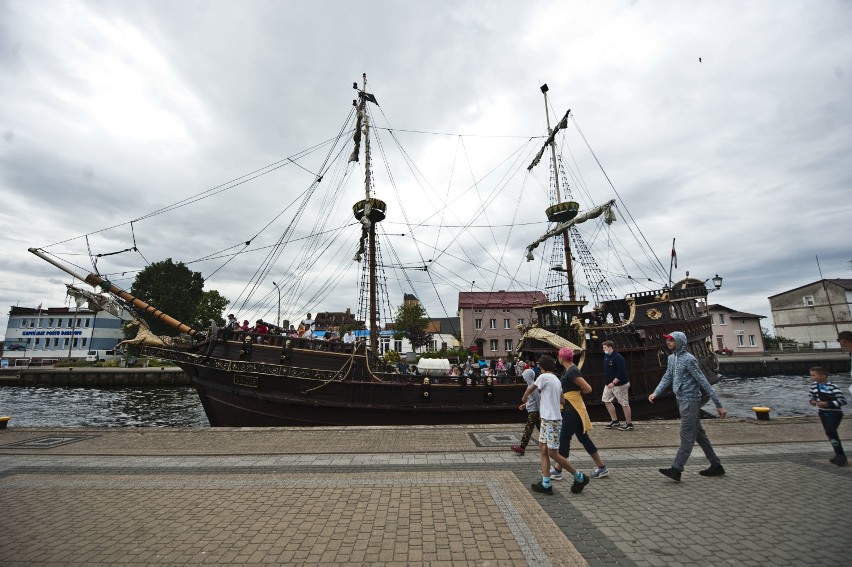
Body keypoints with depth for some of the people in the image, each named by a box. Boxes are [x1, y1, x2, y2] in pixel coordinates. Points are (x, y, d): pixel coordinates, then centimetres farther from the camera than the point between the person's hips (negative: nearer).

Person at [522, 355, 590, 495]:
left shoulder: (544, 377, -14)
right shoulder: (557, 380, 12)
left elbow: (530, 389, -3)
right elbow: (561, 398, 18)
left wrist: (524, 397, 16)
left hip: (552, 420, -9)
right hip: (546, 419, 9)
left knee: (552, 453, -2)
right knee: (543, 450, 9)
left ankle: (579, 477, 13)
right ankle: (546, 484, 12)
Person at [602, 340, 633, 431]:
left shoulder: (618, 358, -21)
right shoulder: (606, 356, 7)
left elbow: (621, 372, -25)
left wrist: (613, 383, -27)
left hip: (620, 384, -9)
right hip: (609, 384, 10)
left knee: (624, 403, 1)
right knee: (606, 400, 11)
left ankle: (629, 424, 14)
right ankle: (615, 421, 23)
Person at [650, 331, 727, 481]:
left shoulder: (688, 359, -17)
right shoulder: (671, 358, 9)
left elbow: (703, 382, -17)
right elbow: (667, 377, 13)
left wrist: (718, 405, -15)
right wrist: (656, 392, 1)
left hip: (690, 401, -9)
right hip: (681, 400, 9)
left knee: (686, 436, -4)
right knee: (698, 434, 17)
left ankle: (676, 469, -3)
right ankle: (716, 465, 30)